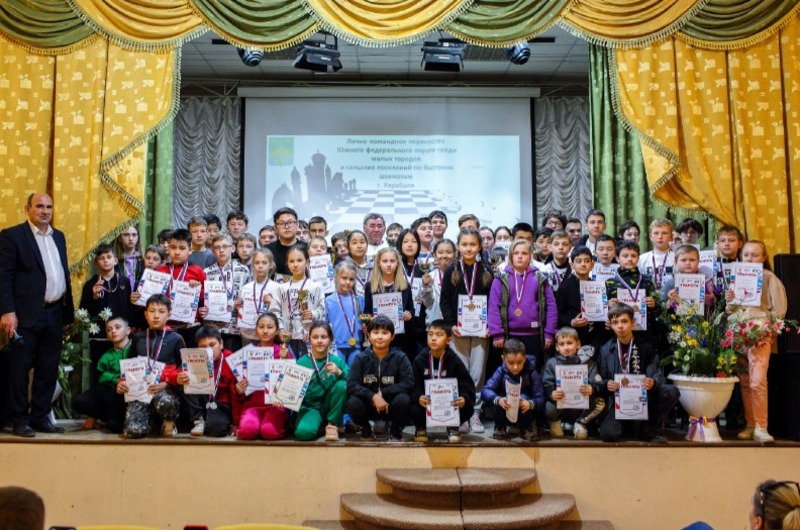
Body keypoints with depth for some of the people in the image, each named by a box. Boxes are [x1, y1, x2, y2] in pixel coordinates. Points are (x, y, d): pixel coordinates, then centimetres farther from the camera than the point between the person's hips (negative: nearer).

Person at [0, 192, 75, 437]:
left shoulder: (58, 236, 16)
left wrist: (68, 309, 12)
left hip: (54, 313, 6)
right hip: (27, 314, -6)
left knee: (49, 369, 10)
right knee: (20, 368, 2)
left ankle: (40, 416, 19)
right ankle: (20, 420, 12)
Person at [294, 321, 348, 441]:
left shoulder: (337, 360, 0)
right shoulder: (301, 362, -1)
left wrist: (339, 372, -26)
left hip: (330, 407, 2)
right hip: (309, 407, -2)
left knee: (341, 384, -26)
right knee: (303, 432, -33)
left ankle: (332, 425, -8)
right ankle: (318, 424, 5)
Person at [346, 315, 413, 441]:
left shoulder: (400, 357, -5)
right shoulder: (361, 358, -4)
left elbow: (408, 383, -15)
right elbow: (351, 385, -14)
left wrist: (383, 393, -21)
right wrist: (373, 396, -27)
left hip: (391, 406, 0)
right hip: (368, 405, 1)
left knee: (403, 399, -31)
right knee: (353, 402, -30)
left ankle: (396, 432, -2)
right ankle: (366, 430, 3)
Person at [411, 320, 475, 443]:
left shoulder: (455, 361, -8)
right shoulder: (419, 360, -5)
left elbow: (467, 386, -11)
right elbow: (413, 385, -9)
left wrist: (464, 398, -34)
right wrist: (418, 397, -32)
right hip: (426, 403, 0)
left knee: (467, 407, -26)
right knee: (414, 409, -30)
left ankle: (453, 428, 9)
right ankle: (420, 428, 9)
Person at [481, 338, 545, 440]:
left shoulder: (531, 373, -15)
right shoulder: (501, 372, -12)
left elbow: (540, 399, -21)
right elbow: (485, 391, -24)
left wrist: (530, 404, -44)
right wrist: (498, 400, -44)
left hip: (525, 413, -1)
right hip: (506, 415, 1)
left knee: (523, 397, -31)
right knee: (498, 401, -30)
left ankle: (527, 428, -4)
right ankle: (500, 427, 0)